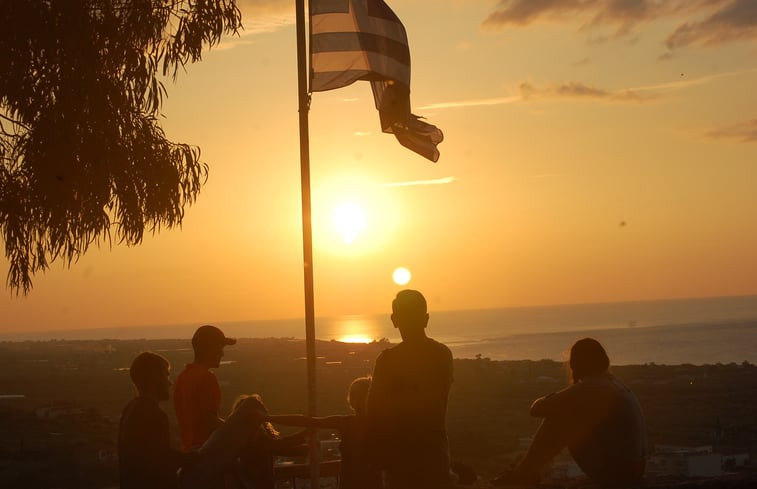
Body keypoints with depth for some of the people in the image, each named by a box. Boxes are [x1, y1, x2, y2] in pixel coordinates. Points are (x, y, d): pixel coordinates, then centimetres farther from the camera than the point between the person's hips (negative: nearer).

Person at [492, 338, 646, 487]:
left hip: (613, 473, -9)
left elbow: (538, 408, -15)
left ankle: (524, 473, 11)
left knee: (556, 419, -1)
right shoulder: (616, 384, 12)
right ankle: (528, 471, 24)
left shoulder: (589, 388, -15)